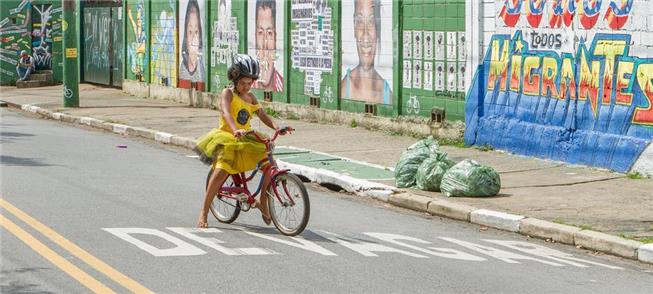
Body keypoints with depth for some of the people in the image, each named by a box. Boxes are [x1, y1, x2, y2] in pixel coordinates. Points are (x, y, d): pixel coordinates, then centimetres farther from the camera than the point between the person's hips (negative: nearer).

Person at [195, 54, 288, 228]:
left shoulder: (250, 97, 11)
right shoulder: (228, 94, -7)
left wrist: (276, 127, -17)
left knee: (270, 165, -10)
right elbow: (226, 113, -26)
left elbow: (263, 115, 4)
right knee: (221, 172, -25)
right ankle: (204, 212, -13)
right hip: (227, 138, -6)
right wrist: (235, 130, -45)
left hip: (247, 139, 6)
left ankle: (263, 202, 10)